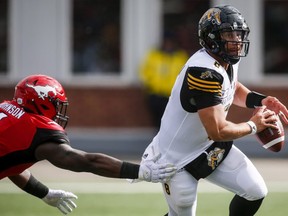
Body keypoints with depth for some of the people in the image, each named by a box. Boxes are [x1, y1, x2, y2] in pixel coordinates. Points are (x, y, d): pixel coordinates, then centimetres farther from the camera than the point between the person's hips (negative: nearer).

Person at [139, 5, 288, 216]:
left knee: (255, 191, -2)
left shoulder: (228, 60, -3)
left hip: (210, 149, 8)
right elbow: (217, 131, -31)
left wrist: (261, 101, 1)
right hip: (177, 158, -8)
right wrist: (253, 125, -14)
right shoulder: (204, 72, -31)